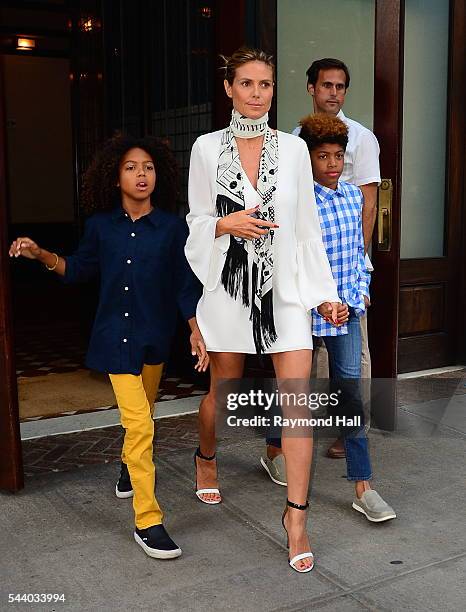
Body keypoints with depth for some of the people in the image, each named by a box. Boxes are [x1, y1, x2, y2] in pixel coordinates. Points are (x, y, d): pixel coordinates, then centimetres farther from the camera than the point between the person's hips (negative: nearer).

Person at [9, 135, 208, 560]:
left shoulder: (173, 227, -6)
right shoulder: (101, 225, -3)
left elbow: (186, 285, -3)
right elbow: (78, 269, 10)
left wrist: (196, 331, -9)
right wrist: (40, 254, -2)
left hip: (155, 335, 2)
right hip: (116, 336, -1)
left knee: (141, 413, 20)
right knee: (139, 422, -11)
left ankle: (130, 466, 53)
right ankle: (148, 521, -2)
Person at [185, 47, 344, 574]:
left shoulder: (293, 148, 4)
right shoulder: (207, 148, 1)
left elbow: (307, 225, 6)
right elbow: (197, 222, 5)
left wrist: (324, 291, 6)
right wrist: (227, 224, -16)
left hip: (285, 286, 1)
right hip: (230, 284, 0)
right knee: (224, 389, 14)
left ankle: (296, 516, 4)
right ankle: (205, 458, 46)